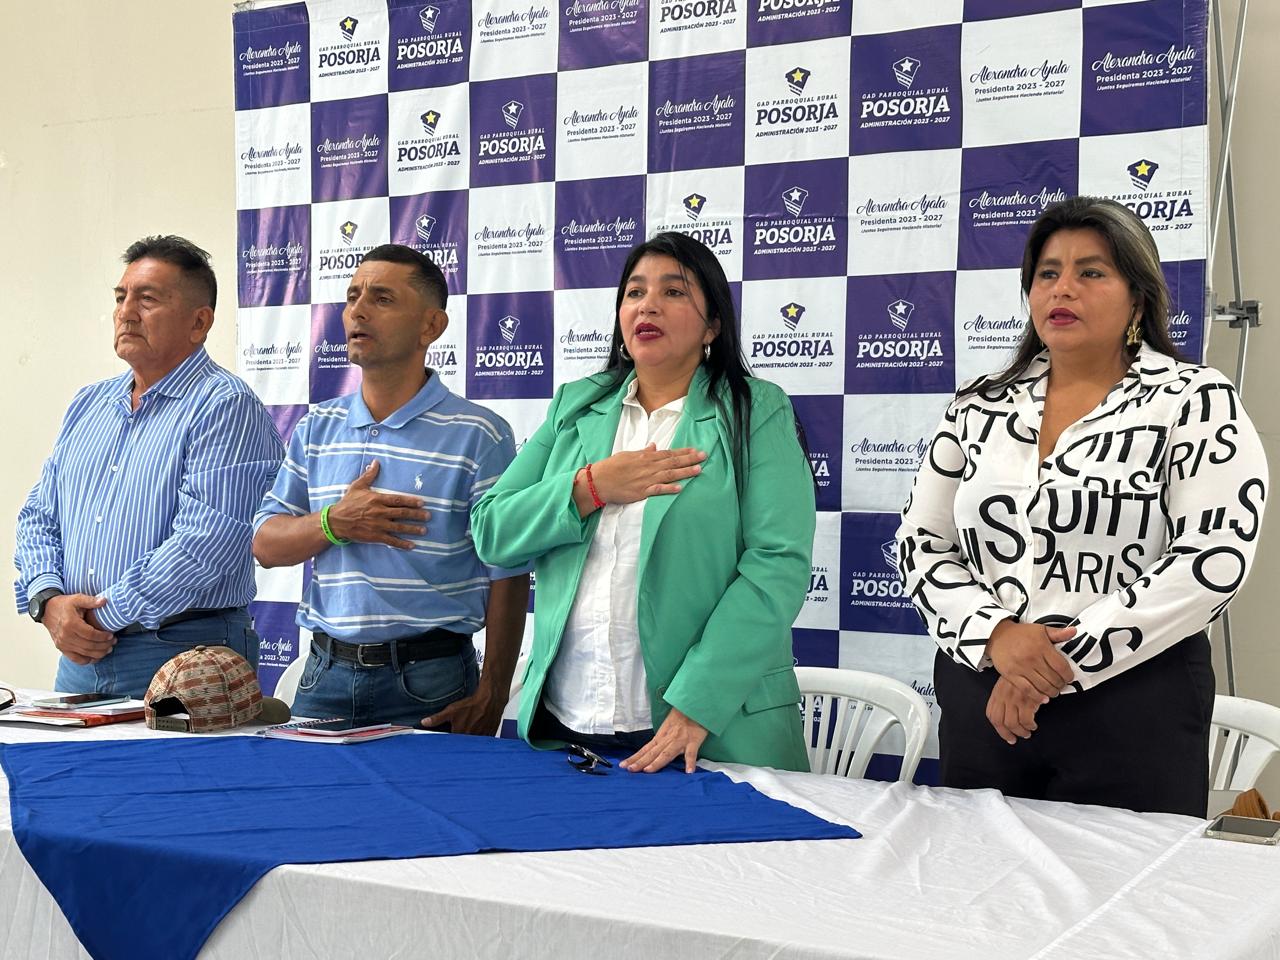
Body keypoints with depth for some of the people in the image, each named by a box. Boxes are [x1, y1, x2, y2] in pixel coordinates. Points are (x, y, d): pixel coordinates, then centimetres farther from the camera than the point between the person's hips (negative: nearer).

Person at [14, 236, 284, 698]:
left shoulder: (225, 407, -10)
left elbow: (205, 543, -20)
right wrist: (49, 600, -4)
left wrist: (104, 614, -16)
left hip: (184, 659, -6)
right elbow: (39, 517, 15)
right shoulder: (87, 404, 15)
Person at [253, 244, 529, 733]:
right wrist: (334, 523, -12)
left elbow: (507, 574, -8)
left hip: (427, 680, -4)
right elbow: (265, 544, 8)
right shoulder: (316, 428, 9)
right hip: (326, 672, 4)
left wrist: (492, 695, -12)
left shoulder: (478, 435, -7)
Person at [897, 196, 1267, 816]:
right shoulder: (979, 410, 9)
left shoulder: (1195, 404, -3)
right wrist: (995, 633, -13)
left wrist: (1062, 660, -17)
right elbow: (920, 544, 6)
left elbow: (1212, 560, -14)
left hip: (1132, 709, -3)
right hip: (978, 704, 4)